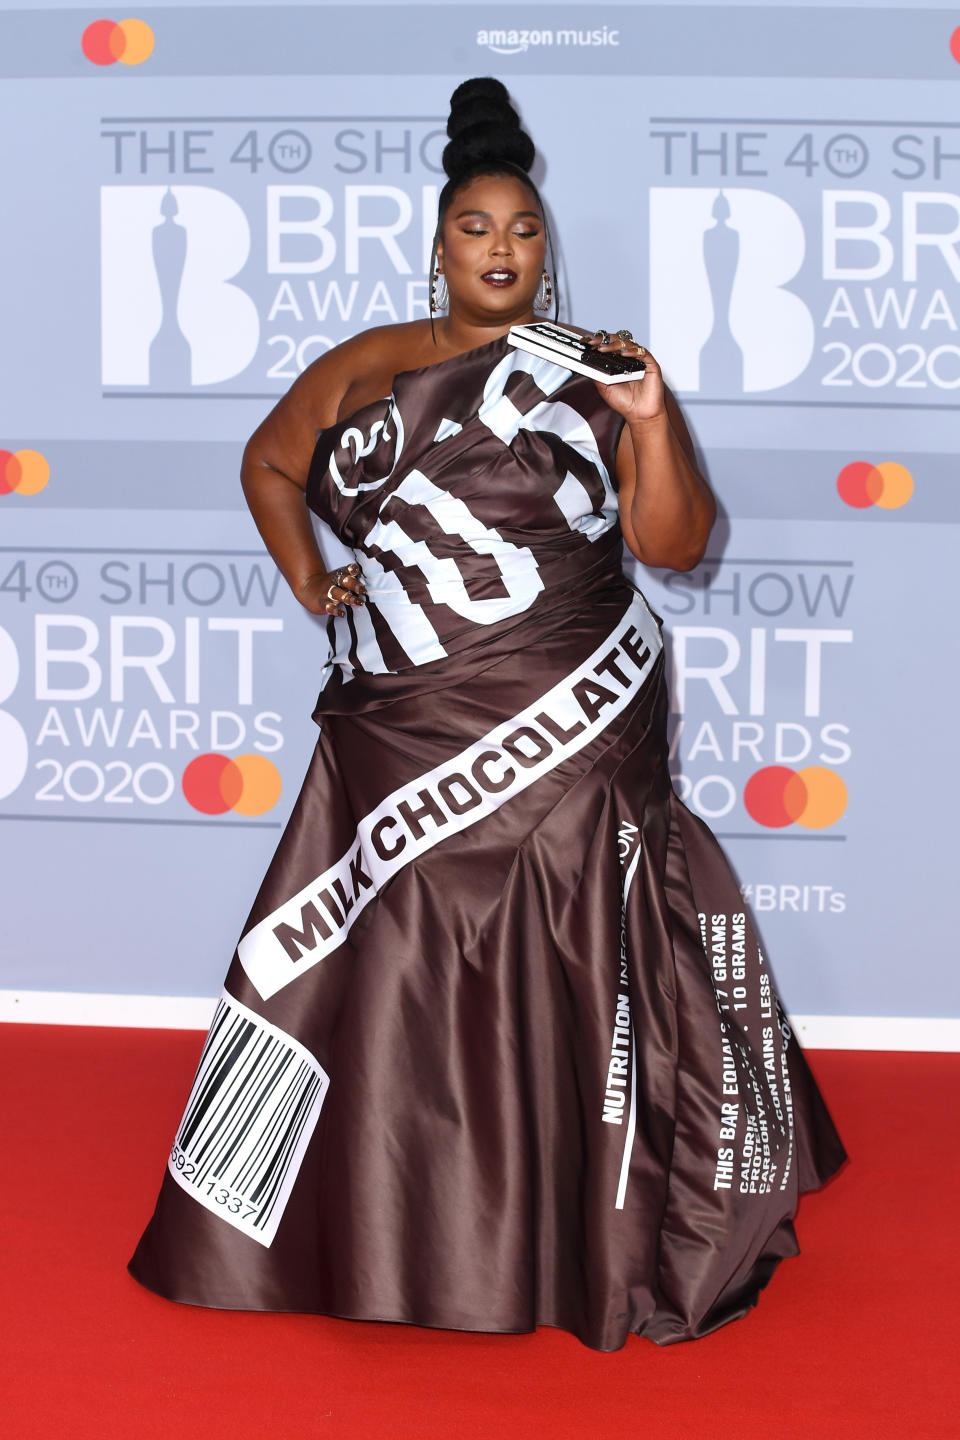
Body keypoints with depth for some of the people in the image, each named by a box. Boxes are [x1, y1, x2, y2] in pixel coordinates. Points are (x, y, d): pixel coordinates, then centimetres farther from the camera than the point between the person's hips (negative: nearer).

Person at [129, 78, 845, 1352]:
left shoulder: (595, 378, 5)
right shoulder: (369, 366, 10)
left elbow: (676, 544, -1)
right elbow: (270, 460, 24)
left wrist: (653, 425, -16)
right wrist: (309, 583, 11)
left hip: (567, 736, -2)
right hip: (403, 735, 2)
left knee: (555, 983, 0)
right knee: (385, 971, 4)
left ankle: (570, 1245, 11)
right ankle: (381, 1233, 19)